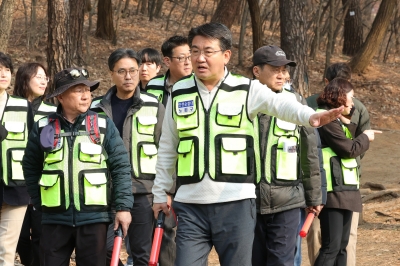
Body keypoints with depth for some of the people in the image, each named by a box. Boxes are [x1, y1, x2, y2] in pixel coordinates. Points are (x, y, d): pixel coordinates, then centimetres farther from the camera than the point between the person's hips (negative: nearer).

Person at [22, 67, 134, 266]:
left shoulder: (104, 126, 0)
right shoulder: (43, 128, 3)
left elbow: (121, 168, -1)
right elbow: (31, 168, 11)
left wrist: (123, 206, -8)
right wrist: (39, 202, 6)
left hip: (93, 217, -1)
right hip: (55, 218, 1)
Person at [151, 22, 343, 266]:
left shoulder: (247, 90, -1)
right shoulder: (179, 94, 9)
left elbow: (280, 104, -20)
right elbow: (167, 150, 17)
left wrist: (310, 116, -40)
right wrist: (160, 193, 19)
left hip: (236, 203, -2)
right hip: (191, 204, 2)